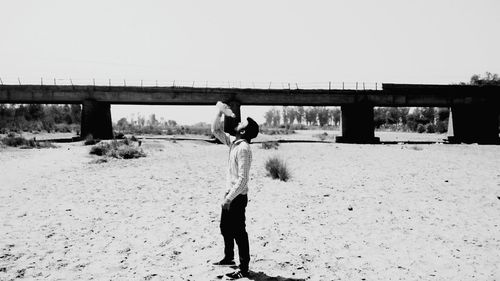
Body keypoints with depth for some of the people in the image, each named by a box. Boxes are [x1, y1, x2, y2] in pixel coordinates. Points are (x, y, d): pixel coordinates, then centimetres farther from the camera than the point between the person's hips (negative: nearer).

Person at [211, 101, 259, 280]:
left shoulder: (243, 149, -21)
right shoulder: (233, 143, 5)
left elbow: (242, 179, -25)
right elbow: (216, 131, 16)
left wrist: (229, 198, -22)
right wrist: (220, 114, 3)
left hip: (237, 196, -9)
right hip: (230, 194, 9)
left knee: (238, 232, 0)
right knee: (225, 228, 23)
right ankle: (228, 257, 41)